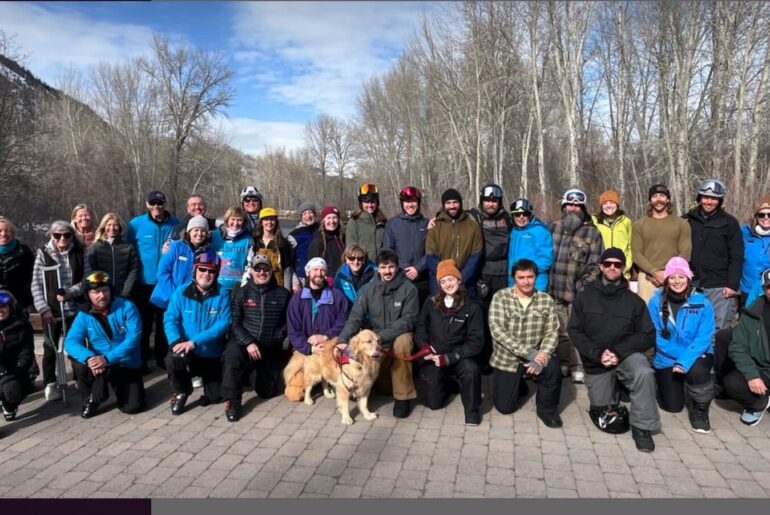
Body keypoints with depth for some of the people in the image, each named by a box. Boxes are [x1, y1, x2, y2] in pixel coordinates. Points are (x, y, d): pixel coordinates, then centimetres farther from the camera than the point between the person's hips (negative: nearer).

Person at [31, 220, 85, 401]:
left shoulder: (80, 253, 0)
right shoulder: (43, 254, -2)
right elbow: (36, 285, -3)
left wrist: (71, 292, -18)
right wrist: (43, 308, -11)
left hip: (75, 308, 1)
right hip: (51, 310, -1)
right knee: (50, 347, 7)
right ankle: (50, 384, 19)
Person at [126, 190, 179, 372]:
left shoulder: (175, 223, -1)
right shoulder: (135, 224, -5)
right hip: (144, 282, -1)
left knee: (165, 322, 12)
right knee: (144, 323, 8)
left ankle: (162, 356, 25)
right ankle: (141, 359, 19)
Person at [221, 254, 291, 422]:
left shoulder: (282, 294, 2)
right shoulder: (241, 291, -1)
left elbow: (288, 322, 5)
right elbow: (234, 322, -6)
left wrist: (278, 340, -10)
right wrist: (248, 343, -19)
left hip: (271, 349, 2)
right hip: (244, 343, -2)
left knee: (267, 391, 7)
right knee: (232, 354, -37)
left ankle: (254, 374, 40)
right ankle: (232, 401, -24)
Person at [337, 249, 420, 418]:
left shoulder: (408, 288, -10)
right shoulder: (368, 290, -2)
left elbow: (408, 320, -17)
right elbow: (355, 318, -9)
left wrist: (382, 336, -28)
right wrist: (342, 340, -27)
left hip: (399, 336, -3)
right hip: (374, 340, 3)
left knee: (402, 342, -36)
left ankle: (403, 396, -20)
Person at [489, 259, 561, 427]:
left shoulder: (546, 300, -4)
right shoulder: (501, 297, -13)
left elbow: (552, 332, -7)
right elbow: (497, 331, -22)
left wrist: (542, 355, -27)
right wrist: (529, 353, -28)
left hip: (536, 355, 1)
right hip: (507, 358, -1)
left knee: (552, 366, -31)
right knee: (504, 407, -1)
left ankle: (547, 409, -4)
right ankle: (518, 386, 34)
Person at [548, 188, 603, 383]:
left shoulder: (591, 232, 3)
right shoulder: (552, 227, 11)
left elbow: (594, 264, -1)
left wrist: (585, 285, -12)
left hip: (577, 292, -3)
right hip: (554, 290, 3)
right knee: (560, 331, 9)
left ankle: (578, 367, 7)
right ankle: (565, 364, 21)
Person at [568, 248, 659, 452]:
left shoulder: (634, 301, 1)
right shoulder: (584, 297, 1)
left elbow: (647, 336, -5)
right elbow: (575, 332, -4)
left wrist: (618, 352, -19)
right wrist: (598, 354, -18)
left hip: (626, 354, -1)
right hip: (596, 361, 1)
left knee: (644, 373, -35)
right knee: (605, 418, 6)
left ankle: (642, 427, -17)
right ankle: (613, 386, 38)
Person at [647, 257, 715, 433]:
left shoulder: (703, 304, -10)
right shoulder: (656, 302, -8)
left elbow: (703, 338, -15)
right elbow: (655, 336, -10)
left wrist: (685, 361, -29)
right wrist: (679, 356, -20)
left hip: (697, 357, -1)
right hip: (666, 360, 1)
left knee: (697, 370, -36)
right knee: (672, 406, 1)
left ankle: (700, 409, -6)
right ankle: (661, 382, 37)